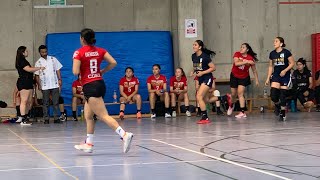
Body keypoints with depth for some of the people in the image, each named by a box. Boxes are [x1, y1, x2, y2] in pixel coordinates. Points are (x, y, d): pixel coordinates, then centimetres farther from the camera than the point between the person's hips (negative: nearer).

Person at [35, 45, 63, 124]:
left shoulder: (53, 59, 7)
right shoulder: (38, 62, 2)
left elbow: (58, 70, 10)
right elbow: (37, 75, 3)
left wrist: (60, 79, 1)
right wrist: (39, 85, -4)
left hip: (55, 84, 2)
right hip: (45, 86, -1)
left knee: (56, 102, 0)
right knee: (46, 103, 1)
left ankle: (56, 118, 4)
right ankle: (46, 119, 5)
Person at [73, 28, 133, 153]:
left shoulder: (79, 53, -9)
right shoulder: (100, 51, 7)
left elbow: (75, 72, -16)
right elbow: (113, 63, 0)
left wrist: (75, 68, 7)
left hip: (90, 87, -8)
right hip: (100, 83, 8)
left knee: (104, 116, -13)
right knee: (88, 116, 20)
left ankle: (125, 135, -28)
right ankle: (89, 144, 25)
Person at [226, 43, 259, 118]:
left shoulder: (250, 58, -13)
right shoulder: (237, 54, -12)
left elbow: (254, 70, -3)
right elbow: (236, 63, -30)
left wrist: (257, 80, -2)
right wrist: (247, 62, -38)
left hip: (244, 78, -2)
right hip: (234, 76, 2)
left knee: (240, 93, -15)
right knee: (233, 94, 12)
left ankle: (242, 112, -15)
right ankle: (231, 106, 43)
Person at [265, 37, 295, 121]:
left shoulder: (286, 52, -8)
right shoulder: (272, 53, 5)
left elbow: (292, 63, -4)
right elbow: (271, 66, 13)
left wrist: (285, 70, -17)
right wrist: (268, 79, 11)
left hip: (285, 75, -3)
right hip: (276, 75, 3)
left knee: (283, 95, -4)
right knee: (273, 95, -11)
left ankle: (283, 113, 9)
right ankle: (277, 105, 21)